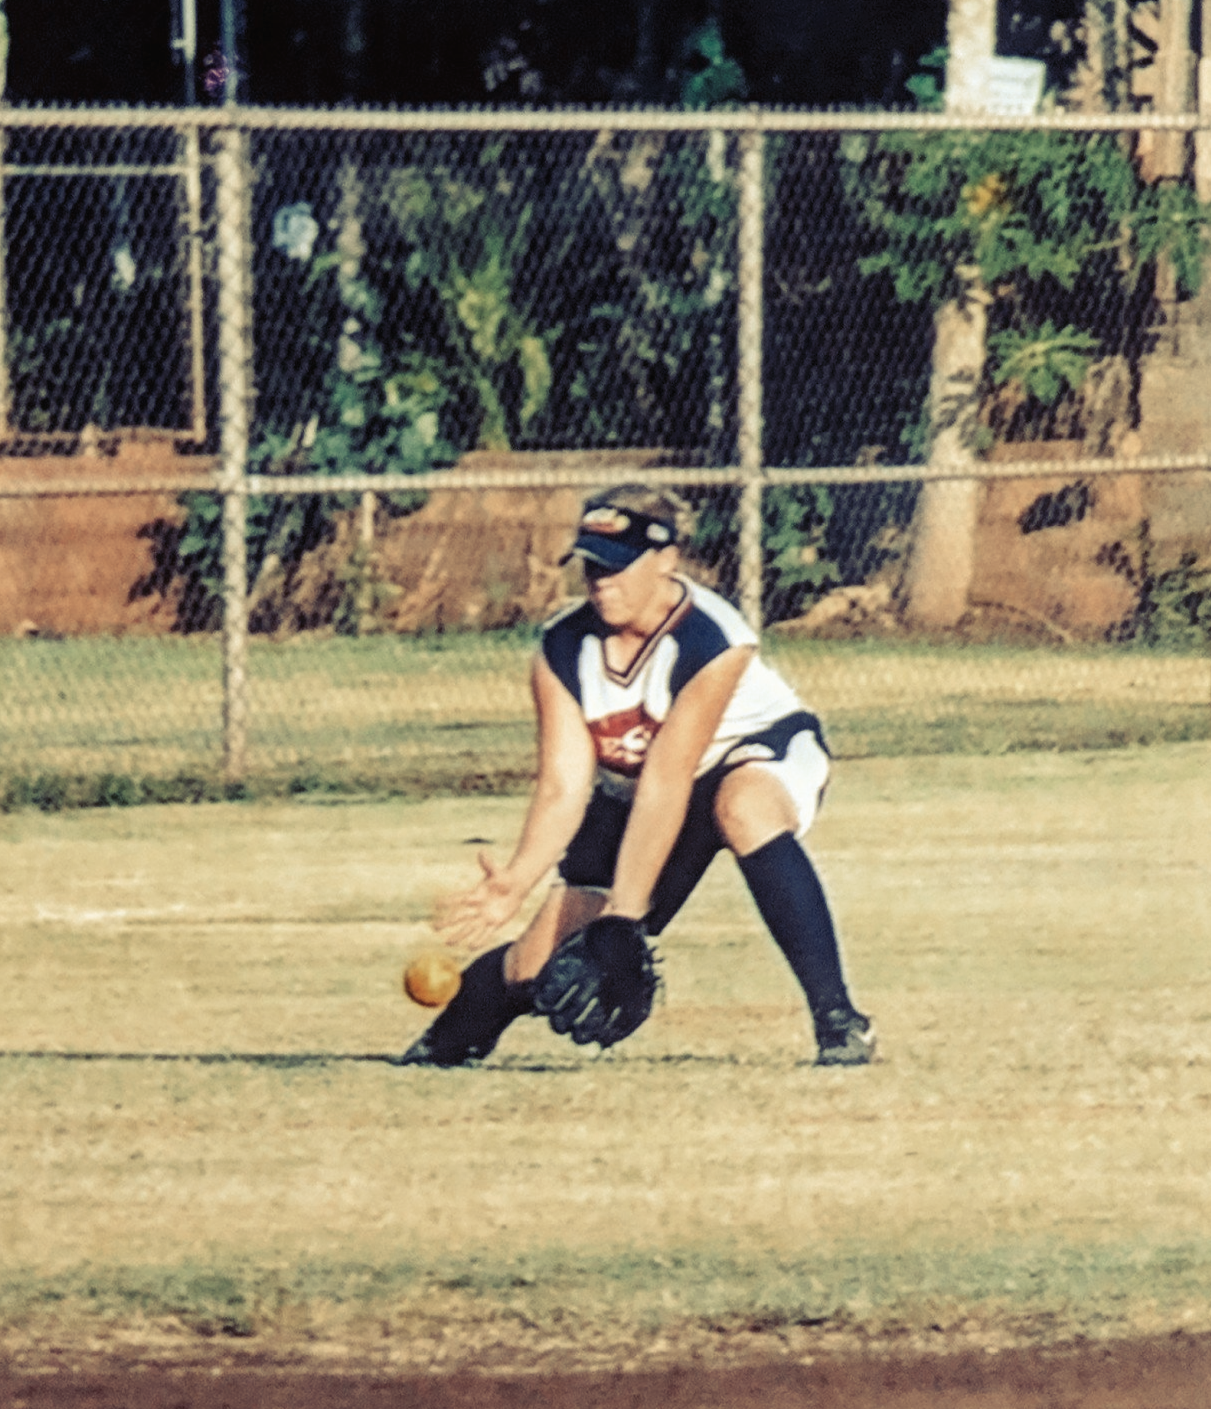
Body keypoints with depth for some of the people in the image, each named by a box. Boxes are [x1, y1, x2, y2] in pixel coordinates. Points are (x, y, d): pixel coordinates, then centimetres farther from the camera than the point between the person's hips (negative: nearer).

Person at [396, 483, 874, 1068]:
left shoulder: (710, 641, -32)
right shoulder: (562, 652, -17)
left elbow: (665, 785, -35)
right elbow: (563, 789, -20)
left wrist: (624, 910, -38)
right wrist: (517, 881, -38)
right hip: (630, 791, 5)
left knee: (743, 807, -42)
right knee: (545, 956, -5)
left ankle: (837, 1016, -38)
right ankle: (450, 1038, 29)